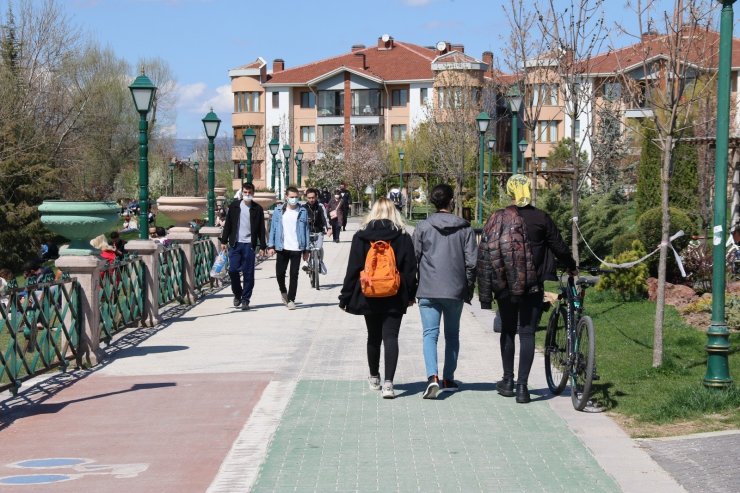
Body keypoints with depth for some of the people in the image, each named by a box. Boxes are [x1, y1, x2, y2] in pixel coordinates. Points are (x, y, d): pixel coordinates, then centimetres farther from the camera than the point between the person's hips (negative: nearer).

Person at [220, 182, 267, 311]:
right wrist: (224, 240, 3)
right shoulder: (234, 206, 6)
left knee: (248, 273, -1)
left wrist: (263, 246, 1)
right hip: (235, 243, 1)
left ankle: (245, 299, 6)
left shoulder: (257, 209, 3)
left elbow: (261, 229, 5)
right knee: (233, 270, -3)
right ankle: (237, 294, 18)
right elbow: (228, 224, 8)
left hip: (249, 245, -1)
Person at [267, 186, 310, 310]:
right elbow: (273, 228, 6)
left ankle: (291, 300, 6)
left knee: (294, 275, -1)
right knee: (279, 273, 3)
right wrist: (270, 246, -2)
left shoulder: (303, 211, 4)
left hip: (297, 249, -1)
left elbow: (306, 230, 5)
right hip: (282, 248, 1)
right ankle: (283, 291, 31)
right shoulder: (278, 211, 5)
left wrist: (306, 249, 2)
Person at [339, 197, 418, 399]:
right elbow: (410, 268, -1)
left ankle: (374, 377, 31)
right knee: (390, 337, -3)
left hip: (369, 296, 1)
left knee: (373, 337, 17)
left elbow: (353, 269, -2)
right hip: (394, 299, -1)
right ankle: (388, 382, -15)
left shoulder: (361, 236, -2)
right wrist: (410, 294, 9)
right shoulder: (403, 237, -3)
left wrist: (346, 297, 3)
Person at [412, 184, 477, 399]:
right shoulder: (465, 229, -1)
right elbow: (472, 262, -3)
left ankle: (432, 377, -20)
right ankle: (448, 379, 20)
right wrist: (469, 289, 10)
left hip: (428, 291, -1)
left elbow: (413, 259, 0)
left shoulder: (422, 227, -2)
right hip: (456, 291, 1)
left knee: (430, 334, -1)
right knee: (452, 334, 16)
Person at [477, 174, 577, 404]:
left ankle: (508, 381, 23)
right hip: (531, 287, -1)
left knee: (507, 331, 17)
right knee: (527, 333, 3)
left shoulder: (496, 219, -1)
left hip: (504, 288, 1)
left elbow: (484, 257, -3)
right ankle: (522, 386, -2)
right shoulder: (541, 218, -4)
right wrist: (571, 267, 24)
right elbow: (559, 247, 3)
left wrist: (485, 295, 2)